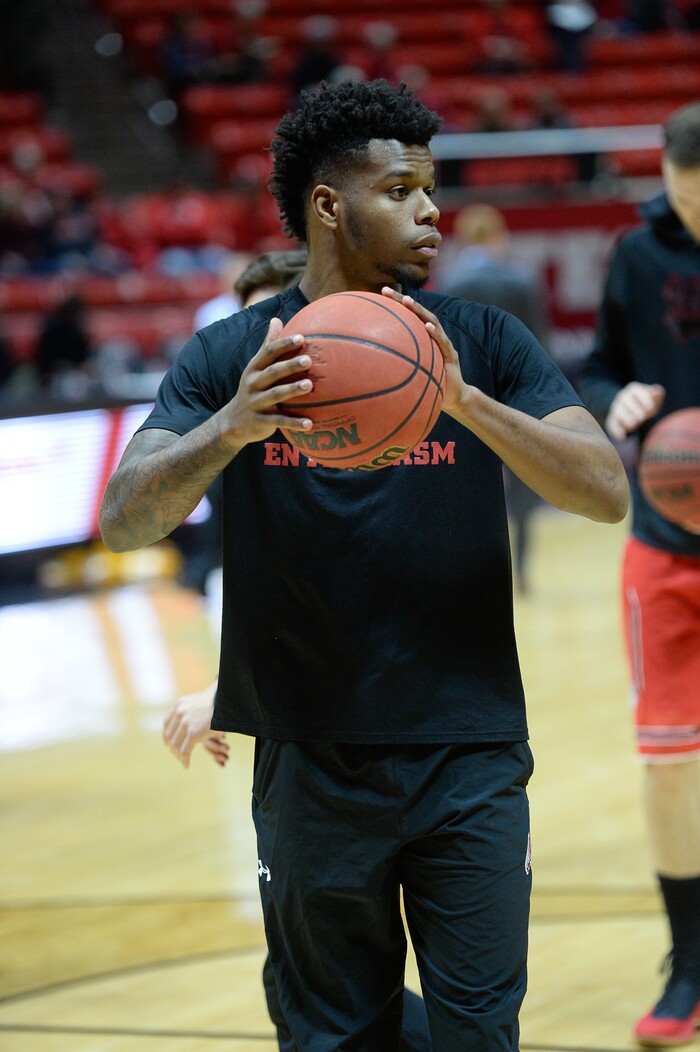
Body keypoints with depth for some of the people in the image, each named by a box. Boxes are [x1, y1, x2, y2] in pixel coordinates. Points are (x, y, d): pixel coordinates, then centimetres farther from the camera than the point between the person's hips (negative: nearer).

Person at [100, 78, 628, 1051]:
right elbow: (124, 522, -13)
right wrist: (232, 429, -32)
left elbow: (607, 493, -11)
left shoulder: (484, 344, 0)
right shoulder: (232, 358, -1)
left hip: (469, 759, 0)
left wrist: (466, 401, -26)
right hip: (311, 767, 0)